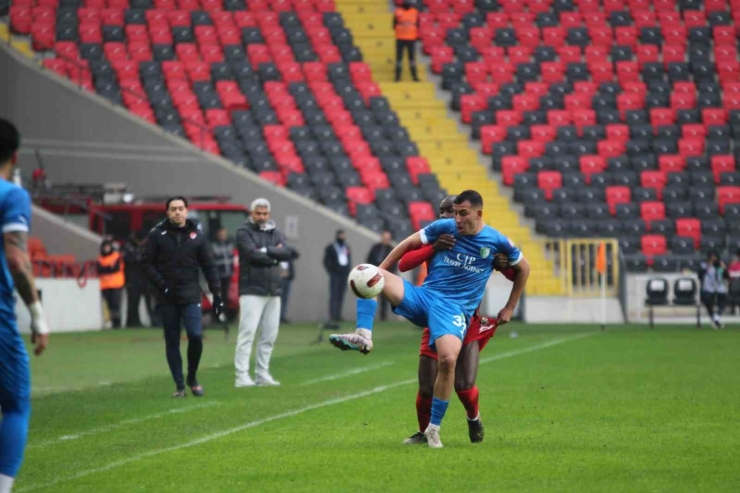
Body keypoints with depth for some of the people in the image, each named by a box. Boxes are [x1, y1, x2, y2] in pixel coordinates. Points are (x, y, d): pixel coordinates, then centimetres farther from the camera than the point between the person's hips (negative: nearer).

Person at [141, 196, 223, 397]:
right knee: (172, 342, 3)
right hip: (167, 297, 0)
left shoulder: (197, 236, 6)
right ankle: (179, 386, 11)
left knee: (195, 336, -13)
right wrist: (160, 284, -11)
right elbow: (146, 262, 1)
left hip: (190, 296, 0)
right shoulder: (157, 235, 2)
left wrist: (217, 294, 3)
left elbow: (209, 267, 7)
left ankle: (192, 378, 8)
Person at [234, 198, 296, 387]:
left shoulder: (275, 233, 15)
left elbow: (287, 253, -1)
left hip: (273, 291, 6)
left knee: (269, 335, 7)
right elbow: (253, 254, -16)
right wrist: (274, 255, -4)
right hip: (252, 291, -6)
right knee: (247, 332, -11)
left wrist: (266, 251, -11)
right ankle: (241, 375, -13)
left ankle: (262, 374, 14)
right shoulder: (244, 232, 0)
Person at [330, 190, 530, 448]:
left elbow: (523, 268, 16)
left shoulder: (497, 242, 0)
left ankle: (434, 428, -15)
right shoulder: (444, 227, 3)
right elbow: (408, 244, 13)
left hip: (454, 309, -3)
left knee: (448, 359, -31)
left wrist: (509, 308, 17)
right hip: (423, 297, 3)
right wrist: (379, 272, 8)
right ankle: (363, 336, -30)